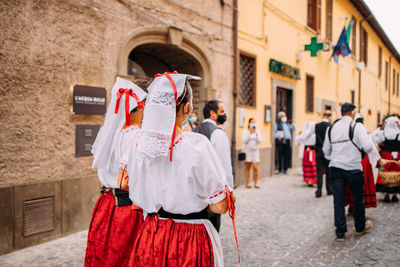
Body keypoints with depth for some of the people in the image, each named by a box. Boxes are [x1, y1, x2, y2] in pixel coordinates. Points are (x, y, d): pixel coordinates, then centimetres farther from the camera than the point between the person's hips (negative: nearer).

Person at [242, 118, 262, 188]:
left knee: (255, 168, -6)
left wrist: (256, 134, -15)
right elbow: (244, 141, -10)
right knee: (247, 168, 2)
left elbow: (259, 141, 0)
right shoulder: (245, 131, 0)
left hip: (255, 151, 2)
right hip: (247, 151, -2)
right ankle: (247, 183, 9)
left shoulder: (257, 131, 8)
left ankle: (256, 183, 4)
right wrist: (250, 133, -17)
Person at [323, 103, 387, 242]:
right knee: (358, 199, 15)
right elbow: (368, 145, -16)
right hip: (353, 168, -3)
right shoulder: (356, 126, -8)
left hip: (336, 167, 4)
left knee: (338, 201, 5)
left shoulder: (332, 128, 8)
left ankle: (340, 233, 6)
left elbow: (326, 150, 16)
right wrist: (379, 160, -5)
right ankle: (360, 227, 32)